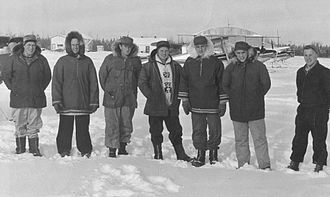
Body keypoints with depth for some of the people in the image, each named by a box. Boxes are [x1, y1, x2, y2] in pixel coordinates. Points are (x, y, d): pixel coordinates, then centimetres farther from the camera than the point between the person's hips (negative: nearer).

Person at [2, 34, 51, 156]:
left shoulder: (41, 60, 3)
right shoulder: (14, 59, 1)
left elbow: (47, 76, 13)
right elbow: (6, 74, 9)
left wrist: (40, 89, 7)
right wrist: (13, 88, 2)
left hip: (36, 99, 0)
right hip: (18, 99, 0)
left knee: (34, 126, 4)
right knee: (19, 125, 6)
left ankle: (34, 149, 12)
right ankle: (20, 148, 17)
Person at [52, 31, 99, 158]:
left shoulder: (87, 62, 7)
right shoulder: (62, 61, 4)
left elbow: (93, 83, 7)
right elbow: (56, 82, 1)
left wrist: (94, 101, 3)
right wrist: (56, 100, -7)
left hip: (83, 104, 1)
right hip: (66, 104, 0)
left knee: (83, 129, 6)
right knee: (65, 130, 5)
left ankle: (86, 152, 19)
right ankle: (64, 152, 18)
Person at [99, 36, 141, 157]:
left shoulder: (135, 61, 4)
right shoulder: (110, 59, -2)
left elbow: (138, 78, 16)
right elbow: (102, 75, 7)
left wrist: (133, 92, 9)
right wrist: (107, 90, 3)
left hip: (129, 99, 3)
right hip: (112, 98, -2)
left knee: (127, 125, 9)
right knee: (112, 125, -2)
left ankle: (122, 147, 24)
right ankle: (112, 150, 7)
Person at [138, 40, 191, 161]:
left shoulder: (176, 67, 9)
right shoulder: (148, 67, -1)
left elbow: (181, 84, 16)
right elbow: (142, 83, -4)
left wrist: (177, 99, 6)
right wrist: (151, 96, -12)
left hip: (172, 107, 3)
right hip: (155, 107, -2)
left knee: (176, 131, 7)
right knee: (156, 132, 4)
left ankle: (181, 155, 18)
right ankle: (158, 156, 17)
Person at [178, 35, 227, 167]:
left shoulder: (216, 63, -1)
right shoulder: (189, 63, 5)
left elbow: (221, 83, 2)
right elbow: (183, 81, 10)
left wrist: (222, 102, -1)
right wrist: (184, 99, 5)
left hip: (212, 104, -2)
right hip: (196, 105, 2)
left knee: (215, 131, 5)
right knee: (198, 131, 7)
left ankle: (213, 154, 24)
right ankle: (200, 155, 19)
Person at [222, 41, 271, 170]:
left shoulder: (258, 66, 0)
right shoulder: (231, 67, 6)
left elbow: (266, 84, 2)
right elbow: (224, 85, 11)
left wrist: (257, 96, 1)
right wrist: (234, 97, 6)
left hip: (255, 110, -2)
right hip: (237, 111, 2)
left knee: (260, 138, -1)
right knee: (240, 139, 9)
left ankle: (265, 165, 6)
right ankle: (243, 165, 18)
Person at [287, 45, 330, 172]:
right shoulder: (301, 72, 11)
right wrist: (302, 101, 15)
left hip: (319, 112, -6)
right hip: (303, 110, 6)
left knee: (319, 140, 2)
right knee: (299, 138, 11)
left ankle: (319, 165, 14)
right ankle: (294, 163, 21)